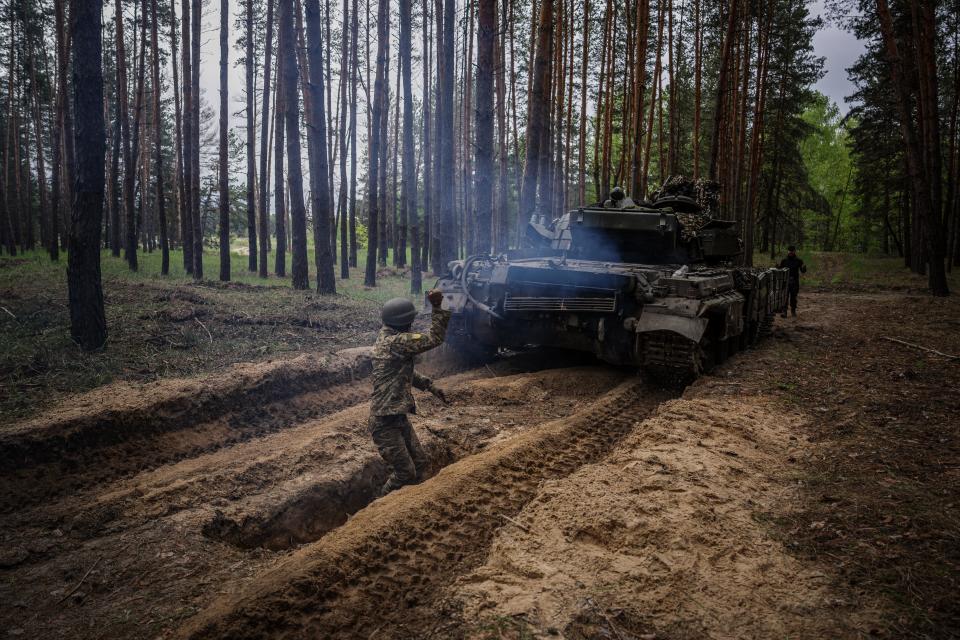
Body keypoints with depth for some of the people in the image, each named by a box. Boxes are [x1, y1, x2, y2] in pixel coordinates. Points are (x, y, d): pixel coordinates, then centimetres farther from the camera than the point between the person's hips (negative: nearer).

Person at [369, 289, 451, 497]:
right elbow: (434, 339, -24)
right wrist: (437, 307, -22)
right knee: (405, 473, -5)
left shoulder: (389, 337, 10)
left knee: (419, 464, 13)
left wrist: (430, 386, 14)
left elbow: (406, 371, 21)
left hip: (399, 416, 10)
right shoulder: (395, 342, -22)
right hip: (385, 420, -10)